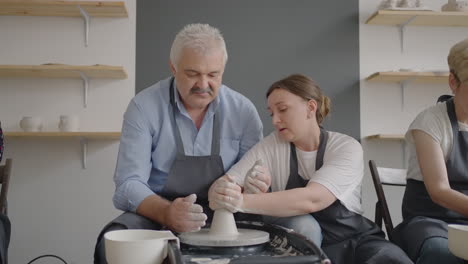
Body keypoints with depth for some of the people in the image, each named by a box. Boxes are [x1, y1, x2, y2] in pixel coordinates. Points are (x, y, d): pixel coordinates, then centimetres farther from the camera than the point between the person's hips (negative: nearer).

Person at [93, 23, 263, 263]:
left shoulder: (243, 110, -3)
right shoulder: (144, 107, -11)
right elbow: (129, 184, -15)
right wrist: (167, 213, -34)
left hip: (222, 217, 2)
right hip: (155, 216, -1)